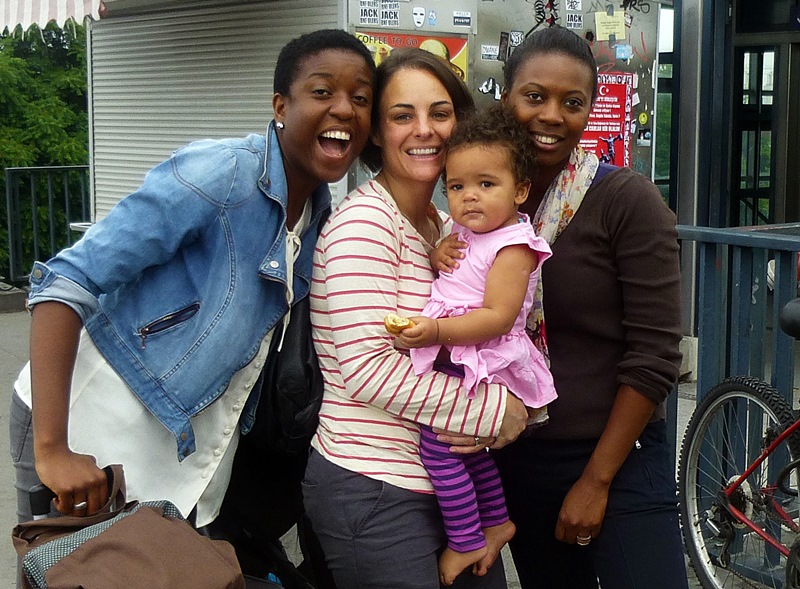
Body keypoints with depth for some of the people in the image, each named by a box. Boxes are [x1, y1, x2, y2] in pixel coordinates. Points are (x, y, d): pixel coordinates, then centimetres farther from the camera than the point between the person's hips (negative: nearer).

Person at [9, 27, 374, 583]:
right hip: (99, 432, -7)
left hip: (193, 450, 7)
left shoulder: (322, 212, 4)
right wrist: (50, 447, -32)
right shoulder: (217, 174, -19)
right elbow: (67, 280, -23)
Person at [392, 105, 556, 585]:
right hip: (465, 360, 10)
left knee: (438, 438, -16)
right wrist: (440, 254, 8)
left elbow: (498, 317, -25)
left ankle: (466, 541, -4)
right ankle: (497, 521, 41)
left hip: (490, 363, -10)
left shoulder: (513, 247, -16)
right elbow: (453, 283, 28)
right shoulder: (467, 234, 12)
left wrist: (438, 331, -32)